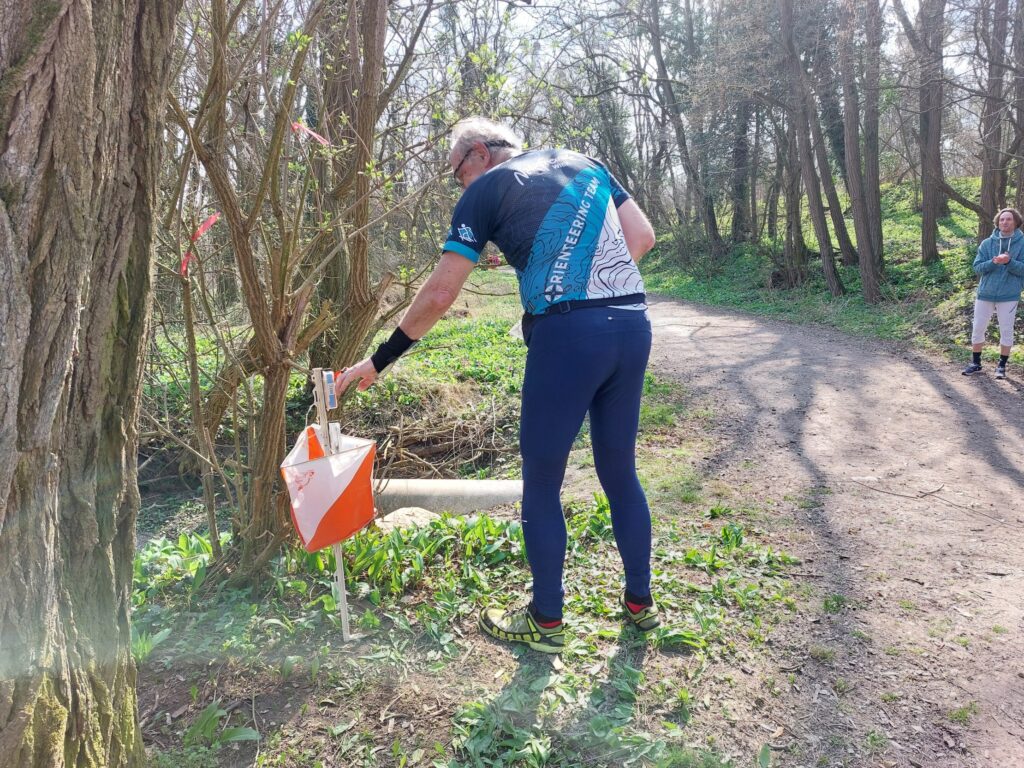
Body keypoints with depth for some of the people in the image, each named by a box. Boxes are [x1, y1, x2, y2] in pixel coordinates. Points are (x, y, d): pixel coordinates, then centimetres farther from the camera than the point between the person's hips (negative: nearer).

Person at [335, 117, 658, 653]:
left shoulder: (488, 189, 5)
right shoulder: (584, 165, 21)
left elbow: (439, 294, 0)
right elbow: (643, 236, 15)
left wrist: (378, 361, 8)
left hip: (568, 333, -6)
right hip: (633, 324, 6)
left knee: (540, 481, 9)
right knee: (620, 471, 19)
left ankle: (545, 622, 21)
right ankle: (640, 602, 31)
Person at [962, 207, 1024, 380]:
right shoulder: (987, 243, 1)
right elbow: (977, 267, -2)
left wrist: (1009, 262, -25)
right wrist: (993, 262, -20)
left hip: (1009, 295, -2)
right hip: (985, 293, 2)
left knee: (1006, 331, 5)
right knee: (978, 329, 7)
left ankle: (1002, 365, 18)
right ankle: (976, 362, 22)